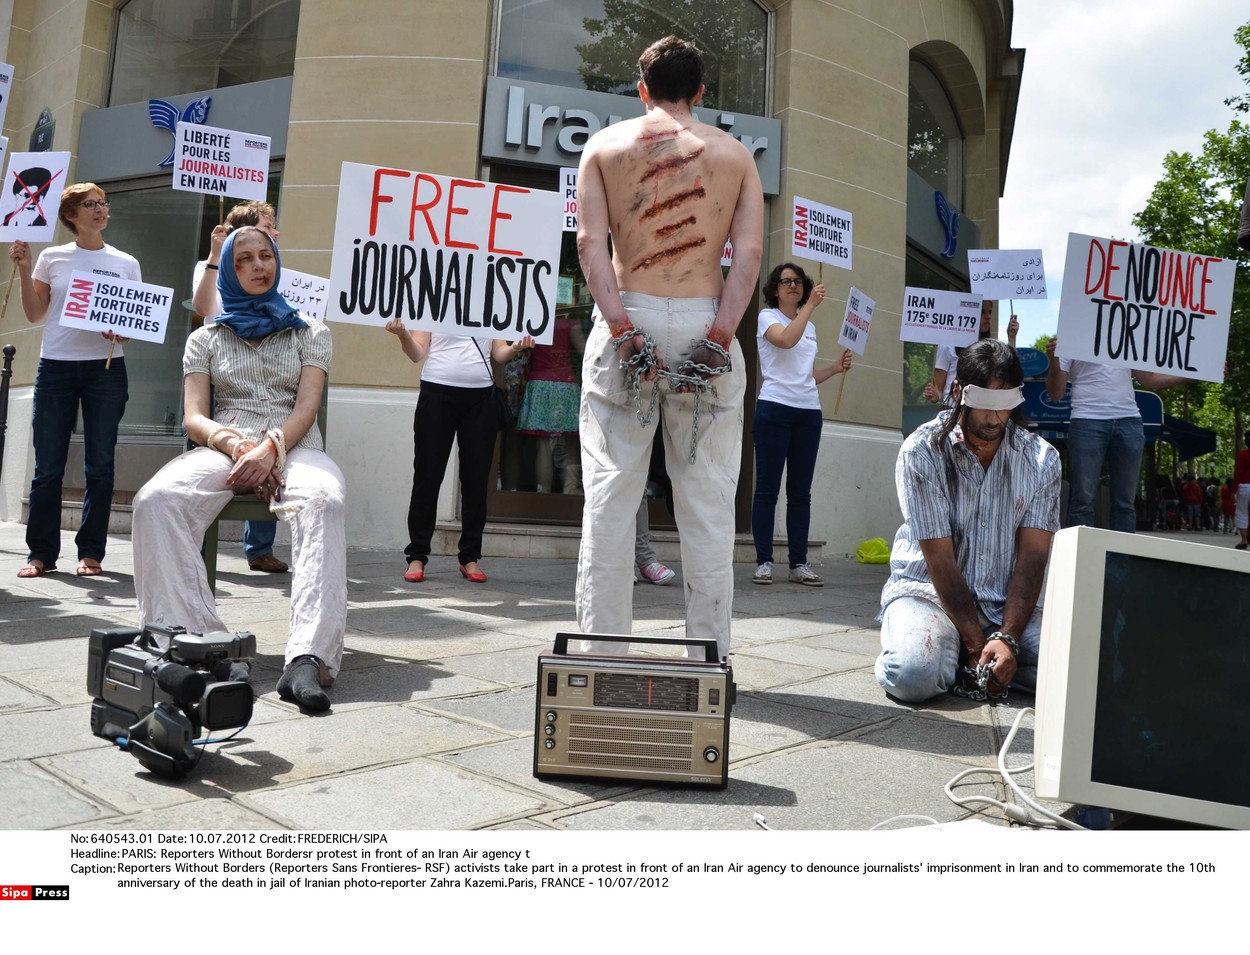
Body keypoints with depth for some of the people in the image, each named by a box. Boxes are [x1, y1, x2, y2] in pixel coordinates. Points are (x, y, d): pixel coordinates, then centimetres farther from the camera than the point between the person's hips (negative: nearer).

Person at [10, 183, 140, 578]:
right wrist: (23, 269, -1)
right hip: (56, 367, 1)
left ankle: (91, 552, 7)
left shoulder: (126, 263, 8)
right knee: (48, 466, 1)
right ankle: (41, 552, 9)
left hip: (106, 368, 0)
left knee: (99, 465, 0)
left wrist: (123, 331, -13)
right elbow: (35, 315, 9)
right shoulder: (52, 258, 8)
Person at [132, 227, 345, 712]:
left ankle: (308, 659, -53)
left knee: (323, 501, -40)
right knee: (155, 499, -33)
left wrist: (271, 448, -18)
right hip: (222, 448, 2)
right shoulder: (206, 339, 22)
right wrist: (236, 445, -14)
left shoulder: (310, 333, 19)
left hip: (294, 448, -2)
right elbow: (194, 418, 9)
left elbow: (306, 407, 3)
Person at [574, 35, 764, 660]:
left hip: (626, 322, 0)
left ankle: (600, 653, 4)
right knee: (707, 506, 4)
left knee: (609, 497, 2)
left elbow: (590, 241, -4)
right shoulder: (735, 153, 14)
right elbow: (748, 253, -1)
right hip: (706, 325, 1)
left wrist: (620, 327, -10)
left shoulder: (605, 144, 12)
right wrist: (718, 338, -8)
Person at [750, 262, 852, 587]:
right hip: (775, 408, -6)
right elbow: (785, 340, -20)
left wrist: (836, 368, 8)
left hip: (809, 412, 6)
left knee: (800, 492, 5)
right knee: (767, 489, -4)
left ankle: (799, 564, 8)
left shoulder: (810, 327, 21)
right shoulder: (767, 317, 3)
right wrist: (811, 305, -16)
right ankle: (763, 562, 0)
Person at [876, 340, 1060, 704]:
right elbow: (940, 558, -13)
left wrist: (1007, 637, -19)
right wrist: (977, 644, -18)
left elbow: (1033, 556, -5)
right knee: (914, 676, -33)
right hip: (928, 590, -4)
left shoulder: (1041, 459, 0)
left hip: (1003, 602, 4)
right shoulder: (922, 451, -11)